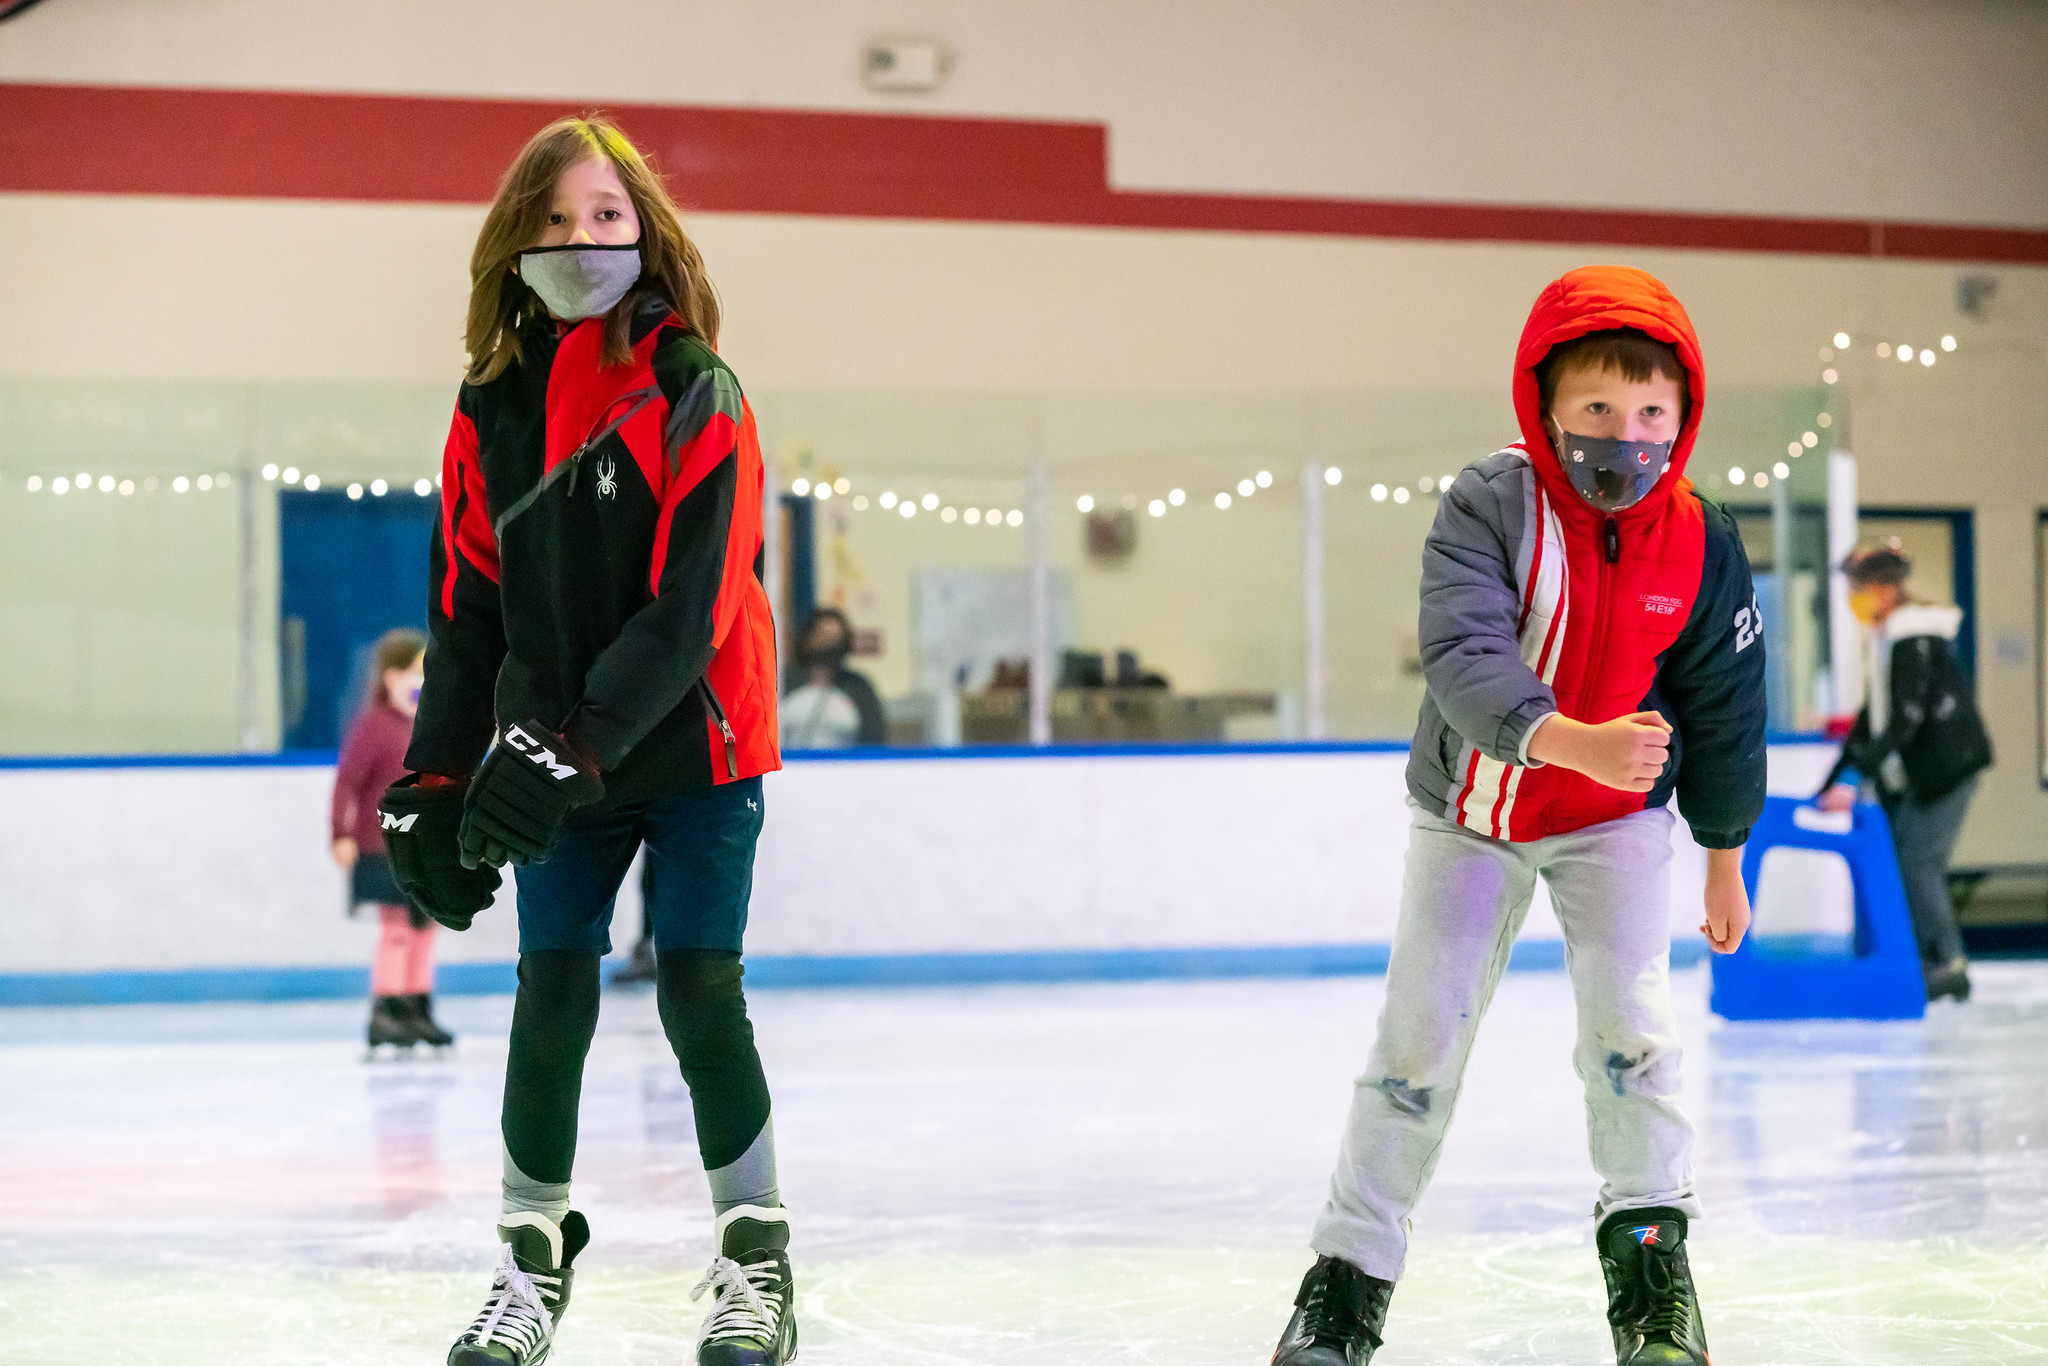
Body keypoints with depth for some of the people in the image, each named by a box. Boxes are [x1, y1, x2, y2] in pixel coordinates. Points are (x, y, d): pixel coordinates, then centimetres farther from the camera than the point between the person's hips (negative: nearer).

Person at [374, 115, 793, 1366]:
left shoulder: (693, 393, -11)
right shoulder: (493, 408, 3)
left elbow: (690, 608, -18)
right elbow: (467, 608, 7)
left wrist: (579, 741, -26)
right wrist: (439, 781, 0)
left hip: (696, 745, -3)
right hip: (555, 760, 3)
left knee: (700, 993, -3)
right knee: (553, 996, 2)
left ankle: (756, 1257, 12)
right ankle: (534, 1256, 17)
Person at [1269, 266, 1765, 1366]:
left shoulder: (1700, 542, -14)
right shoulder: (1487, 507, -24)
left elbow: (1721, 706, -2)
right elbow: (1464, 656, -39)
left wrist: (1725, 852, 7)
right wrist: (1573, 741, -56)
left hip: (1615, 818, 1)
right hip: (1471, 808, -1)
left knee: (1630, 1018, -14)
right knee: (1420, 1034, -2)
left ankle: (1648, 1247, 2)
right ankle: (1348, 1276, 8)